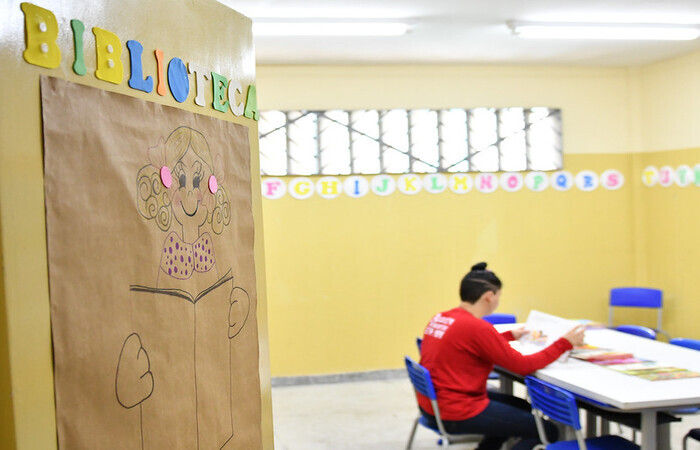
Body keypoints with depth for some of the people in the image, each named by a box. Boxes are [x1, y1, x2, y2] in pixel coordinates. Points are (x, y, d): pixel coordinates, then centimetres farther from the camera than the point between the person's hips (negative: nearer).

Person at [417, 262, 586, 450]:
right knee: (548, 431, -1)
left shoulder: (439, 318, 4)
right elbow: (523, 365, -16)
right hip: (456, 416, -9)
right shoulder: (476, 327, -22)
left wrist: (510, 335, 29)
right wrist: (565, 343, -5)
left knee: (521, 407, 25)